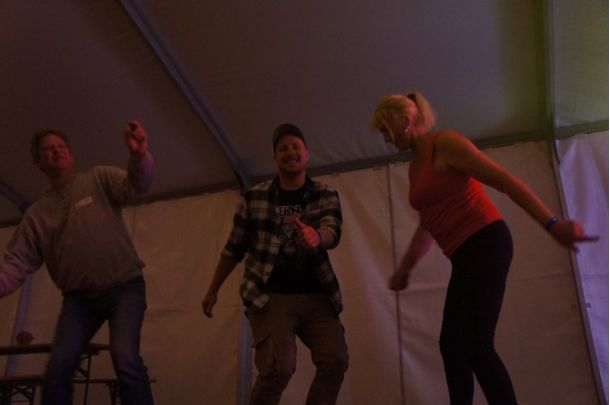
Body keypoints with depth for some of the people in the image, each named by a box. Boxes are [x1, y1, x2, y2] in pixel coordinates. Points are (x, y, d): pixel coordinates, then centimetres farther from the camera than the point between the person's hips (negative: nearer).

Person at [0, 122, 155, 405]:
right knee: (57, 369, -6)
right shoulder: (36, 214, 12)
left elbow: (135, 185, -15)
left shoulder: (100, 178, 3)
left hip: (124, 287, -3)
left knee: (125, 360, -23)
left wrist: (140, 155, -39)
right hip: (79, 296, 4)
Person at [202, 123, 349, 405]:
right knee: (278, 368, -18)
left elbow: (332, 233, -16)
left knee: (335, 361, -10)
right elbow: (234, 248, 11)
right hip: (270, 296, -2)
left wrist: (316, 237, -40)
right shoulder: (254, 198, 3)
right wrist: (213, 290, 15)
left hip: (316, 296, 2)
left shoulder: (326, 196, 4)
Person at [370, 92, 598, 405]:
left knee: (476, 343, -18)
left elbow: (504, 181, -14)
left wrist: (552, 223, -21)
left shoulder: (445, 143, -7)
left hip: (485, 244, -10)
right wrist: (404, 269, 33)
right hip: (465, 256, 10)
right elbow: (427, 226, 29)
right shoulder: (414, 166, 19)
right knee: (451, 343, 8)